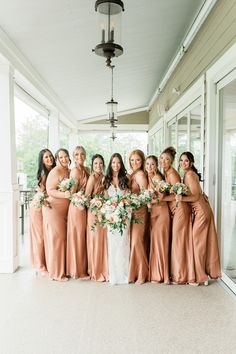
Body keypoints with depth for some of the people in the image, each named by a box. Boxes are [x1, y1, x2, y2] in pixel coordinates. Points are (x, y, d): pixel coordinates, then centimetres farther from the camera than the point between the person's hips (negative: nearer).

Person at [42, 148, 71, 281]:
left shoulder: (69, 171, 11)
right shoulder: (55, 171, -11)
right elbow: (50, 190, -16)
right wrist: (64, 194, -28)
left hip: (65, 209, 7)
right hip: (54, 208, -7)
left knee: (63, 238, 11)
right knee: (56, 238, -2)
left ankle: (62, 268, 23)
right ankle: (56, 272, 10)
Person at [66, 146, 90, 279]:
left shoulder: (87, 170, 12)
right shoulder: (75, 171, -12)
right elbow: (72, 193, -14)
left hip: (85, 207, 8)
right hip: (78, 207, -8)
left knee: (83, 237, 13)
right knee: (78, 236, 2)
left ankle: (83, 267, 25)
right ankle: (77, 270, 15)